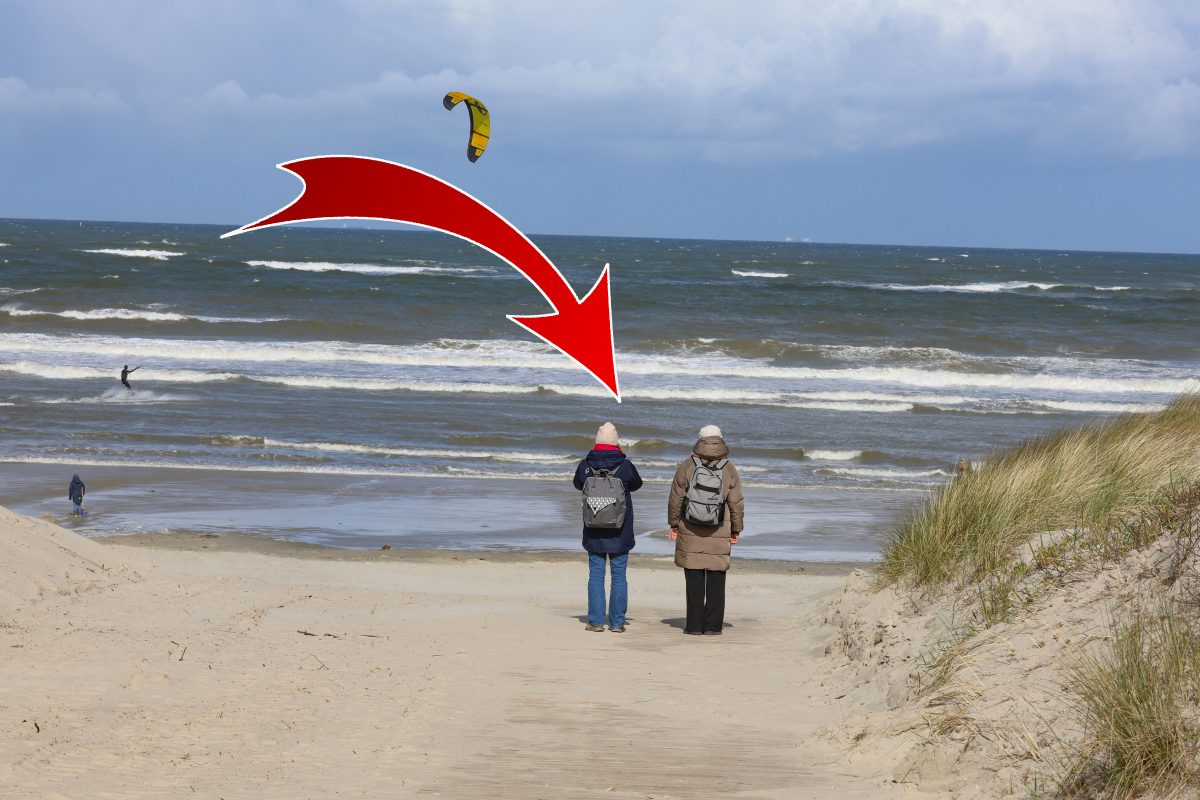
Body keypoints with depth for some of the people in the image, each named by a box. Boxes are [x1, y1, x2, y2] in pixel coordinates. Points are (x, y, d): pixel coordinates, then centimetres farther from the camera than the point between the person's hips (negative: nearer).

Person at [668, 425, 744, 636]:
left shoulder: (687, 467, -3)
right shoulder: (729, 470, -2)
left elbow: (675, 498, 0)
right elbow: (736, 503, 0)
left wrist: (674, 524, 10)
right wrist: (736, 530, 10)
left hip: (690, 533, 0)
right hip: (719, 536, 0)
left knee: (693, 580, 3)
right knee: (716, 580, 6)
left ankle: (694, 624, 4)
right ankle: (713, 625, 6)